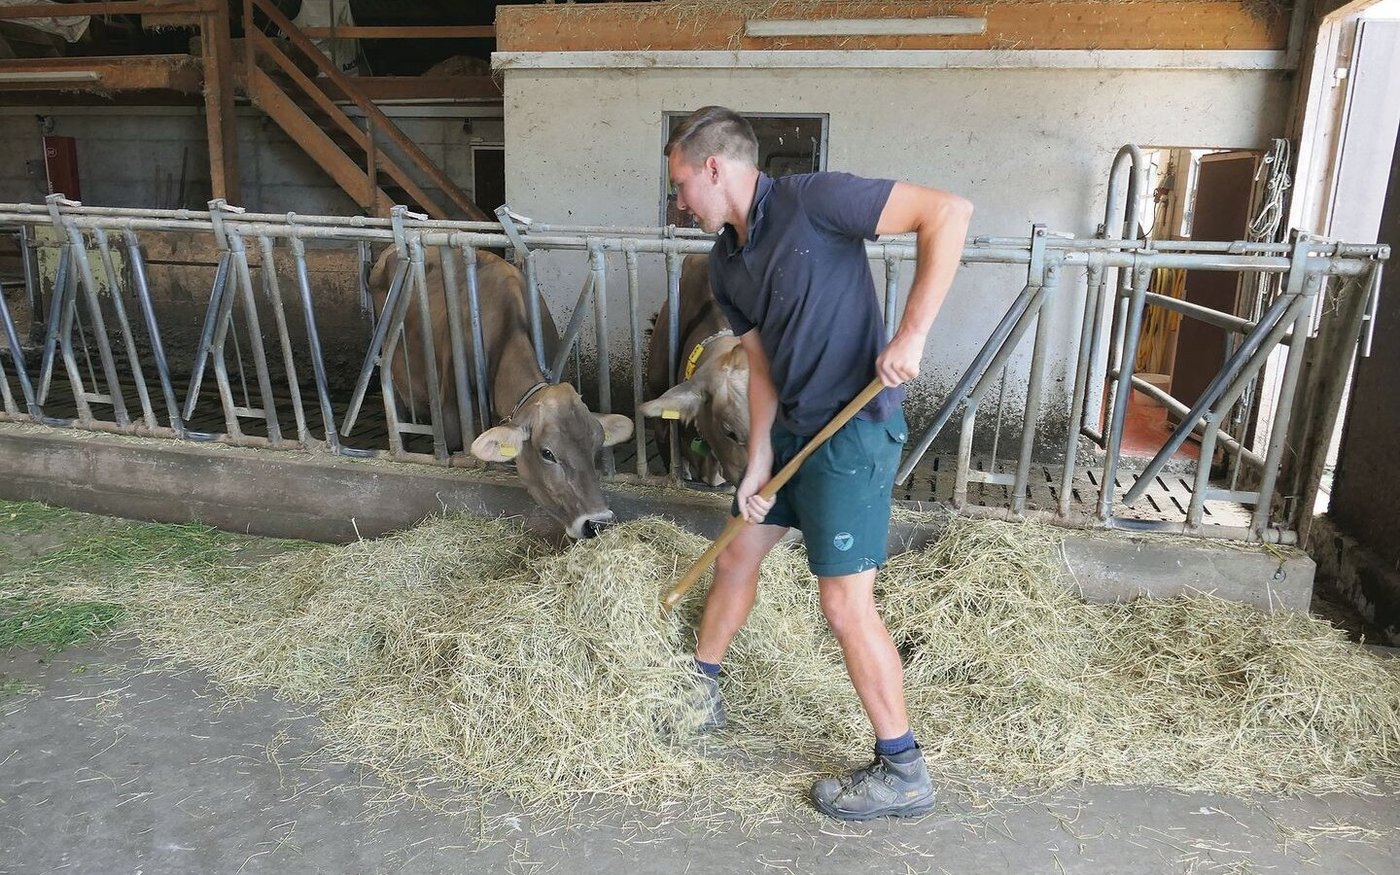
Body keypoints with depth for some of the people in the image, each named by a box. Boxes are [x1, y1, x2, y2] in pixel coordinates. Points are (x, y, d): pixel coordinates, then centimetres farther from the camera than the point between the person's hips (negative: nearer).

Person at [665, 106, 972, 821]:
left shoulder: (810, 201, -16)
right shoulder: (726, 264, 9)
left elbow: (948, 212, -21)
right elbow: (763, 366, 10)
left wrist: (911, 333, -27)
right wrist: (757, 464, 3)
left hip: (852, 428, -9)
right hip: (792, 428, 9)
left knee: (845, 603, -5)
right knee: (735, 556, 18)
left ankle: (902, 773, 12)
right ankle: (699, 690, 40)